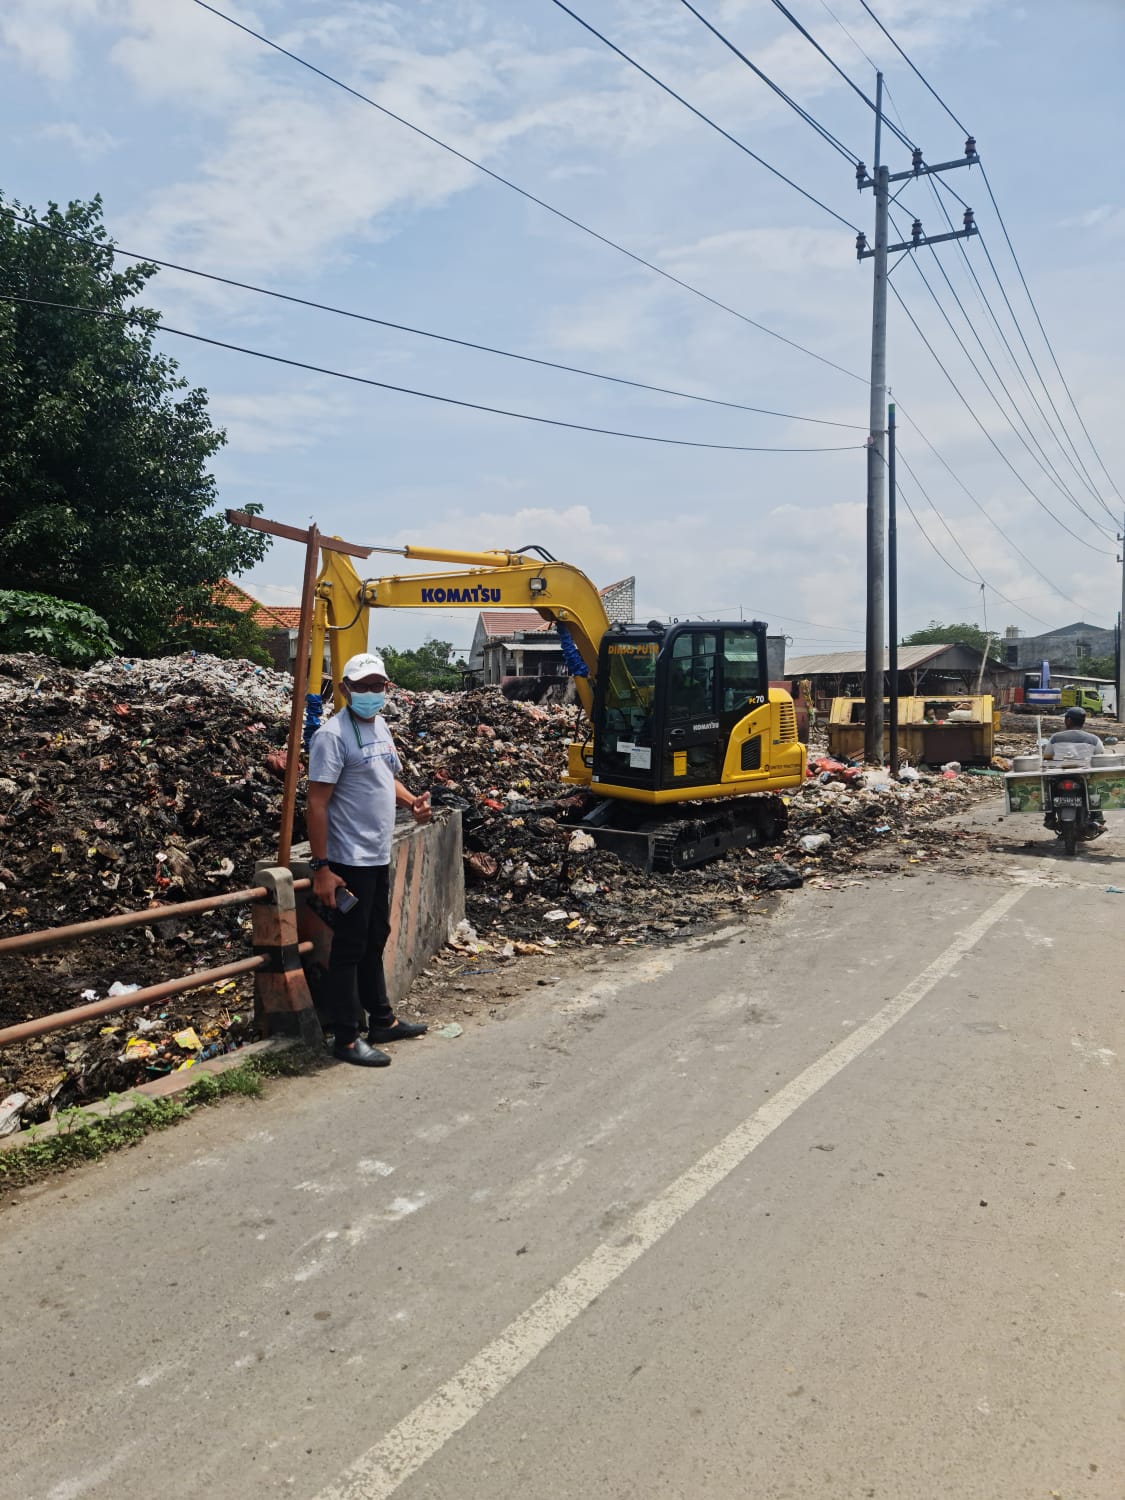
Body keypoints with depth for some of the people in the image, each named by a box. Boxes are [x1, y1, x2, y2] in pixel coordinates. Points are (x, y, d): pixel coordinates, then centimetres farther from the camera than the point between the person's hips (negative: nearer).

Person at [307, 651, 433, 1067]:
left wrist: (412, 801, 2)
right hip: (350, 861, -9)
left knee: (375, 940, 19)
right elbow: (316, 803, -19)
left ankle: (382, 1020, 33)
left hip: (379, 858, 9)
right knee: (350, 947, 0)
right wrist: (321, 868, -22)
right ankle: (347, 1038, 11)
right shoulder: (333, 735, -16)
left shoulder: (380, 727, 10)